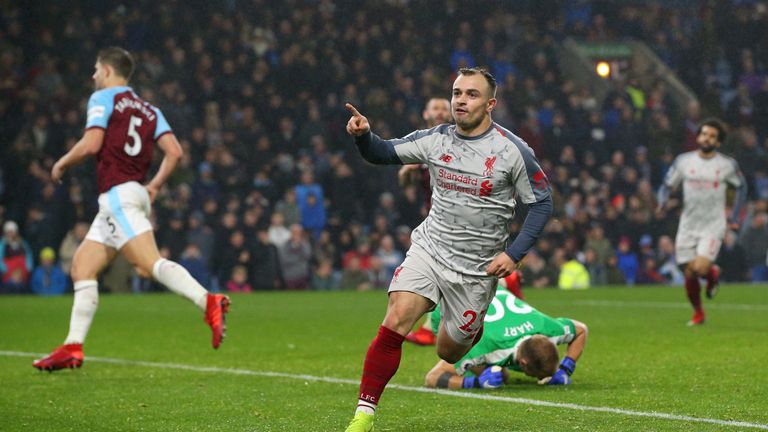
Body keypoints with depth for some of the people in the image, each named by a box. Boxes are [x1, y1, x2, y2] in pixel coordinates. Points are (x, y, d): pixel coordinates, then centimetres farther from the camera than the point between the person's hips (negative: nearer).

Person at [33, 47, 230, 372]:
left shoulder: (103, 98, 0)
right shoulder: (148, 110, 19)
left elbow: (91, 143, -13)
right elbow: (174, 151, 7)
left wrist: (61, 165, 4)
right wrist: (154, 186, 15)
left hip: (118, 195, -9)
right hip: (136, 194, 9)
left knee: (150, 264, -22)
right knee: (81, 268, 11)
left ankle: (209, 302, -39)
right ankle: (73, 348, 9)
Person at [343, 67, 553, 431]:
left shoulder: (512, 151, -11)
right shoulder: (434, 139, -2)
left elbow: (541, 203, -4)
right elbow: (384, 153, 7)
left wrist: (514, 254, -13)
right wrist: (363, 135, -16)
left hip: (477, 268, -2)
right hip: (428, 249, 2)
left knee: (448, 352, 8)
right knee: (395, 322, -21)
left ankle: (476, 327, 45)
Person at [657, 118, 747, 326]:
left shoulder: (727, 165, -2)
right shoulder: (683, 161, 0)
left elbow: (741, 187, 14)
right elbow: (667, 185, 8)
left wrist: (735, 217, 9)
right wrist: (662, 202, -14)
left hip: (713, 226, -2)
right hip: (688, 226, 2)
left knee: (700, 268, -21)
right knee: (690, 275, 2)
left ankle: (714, 273, 17)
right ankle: (698, 313, 26)